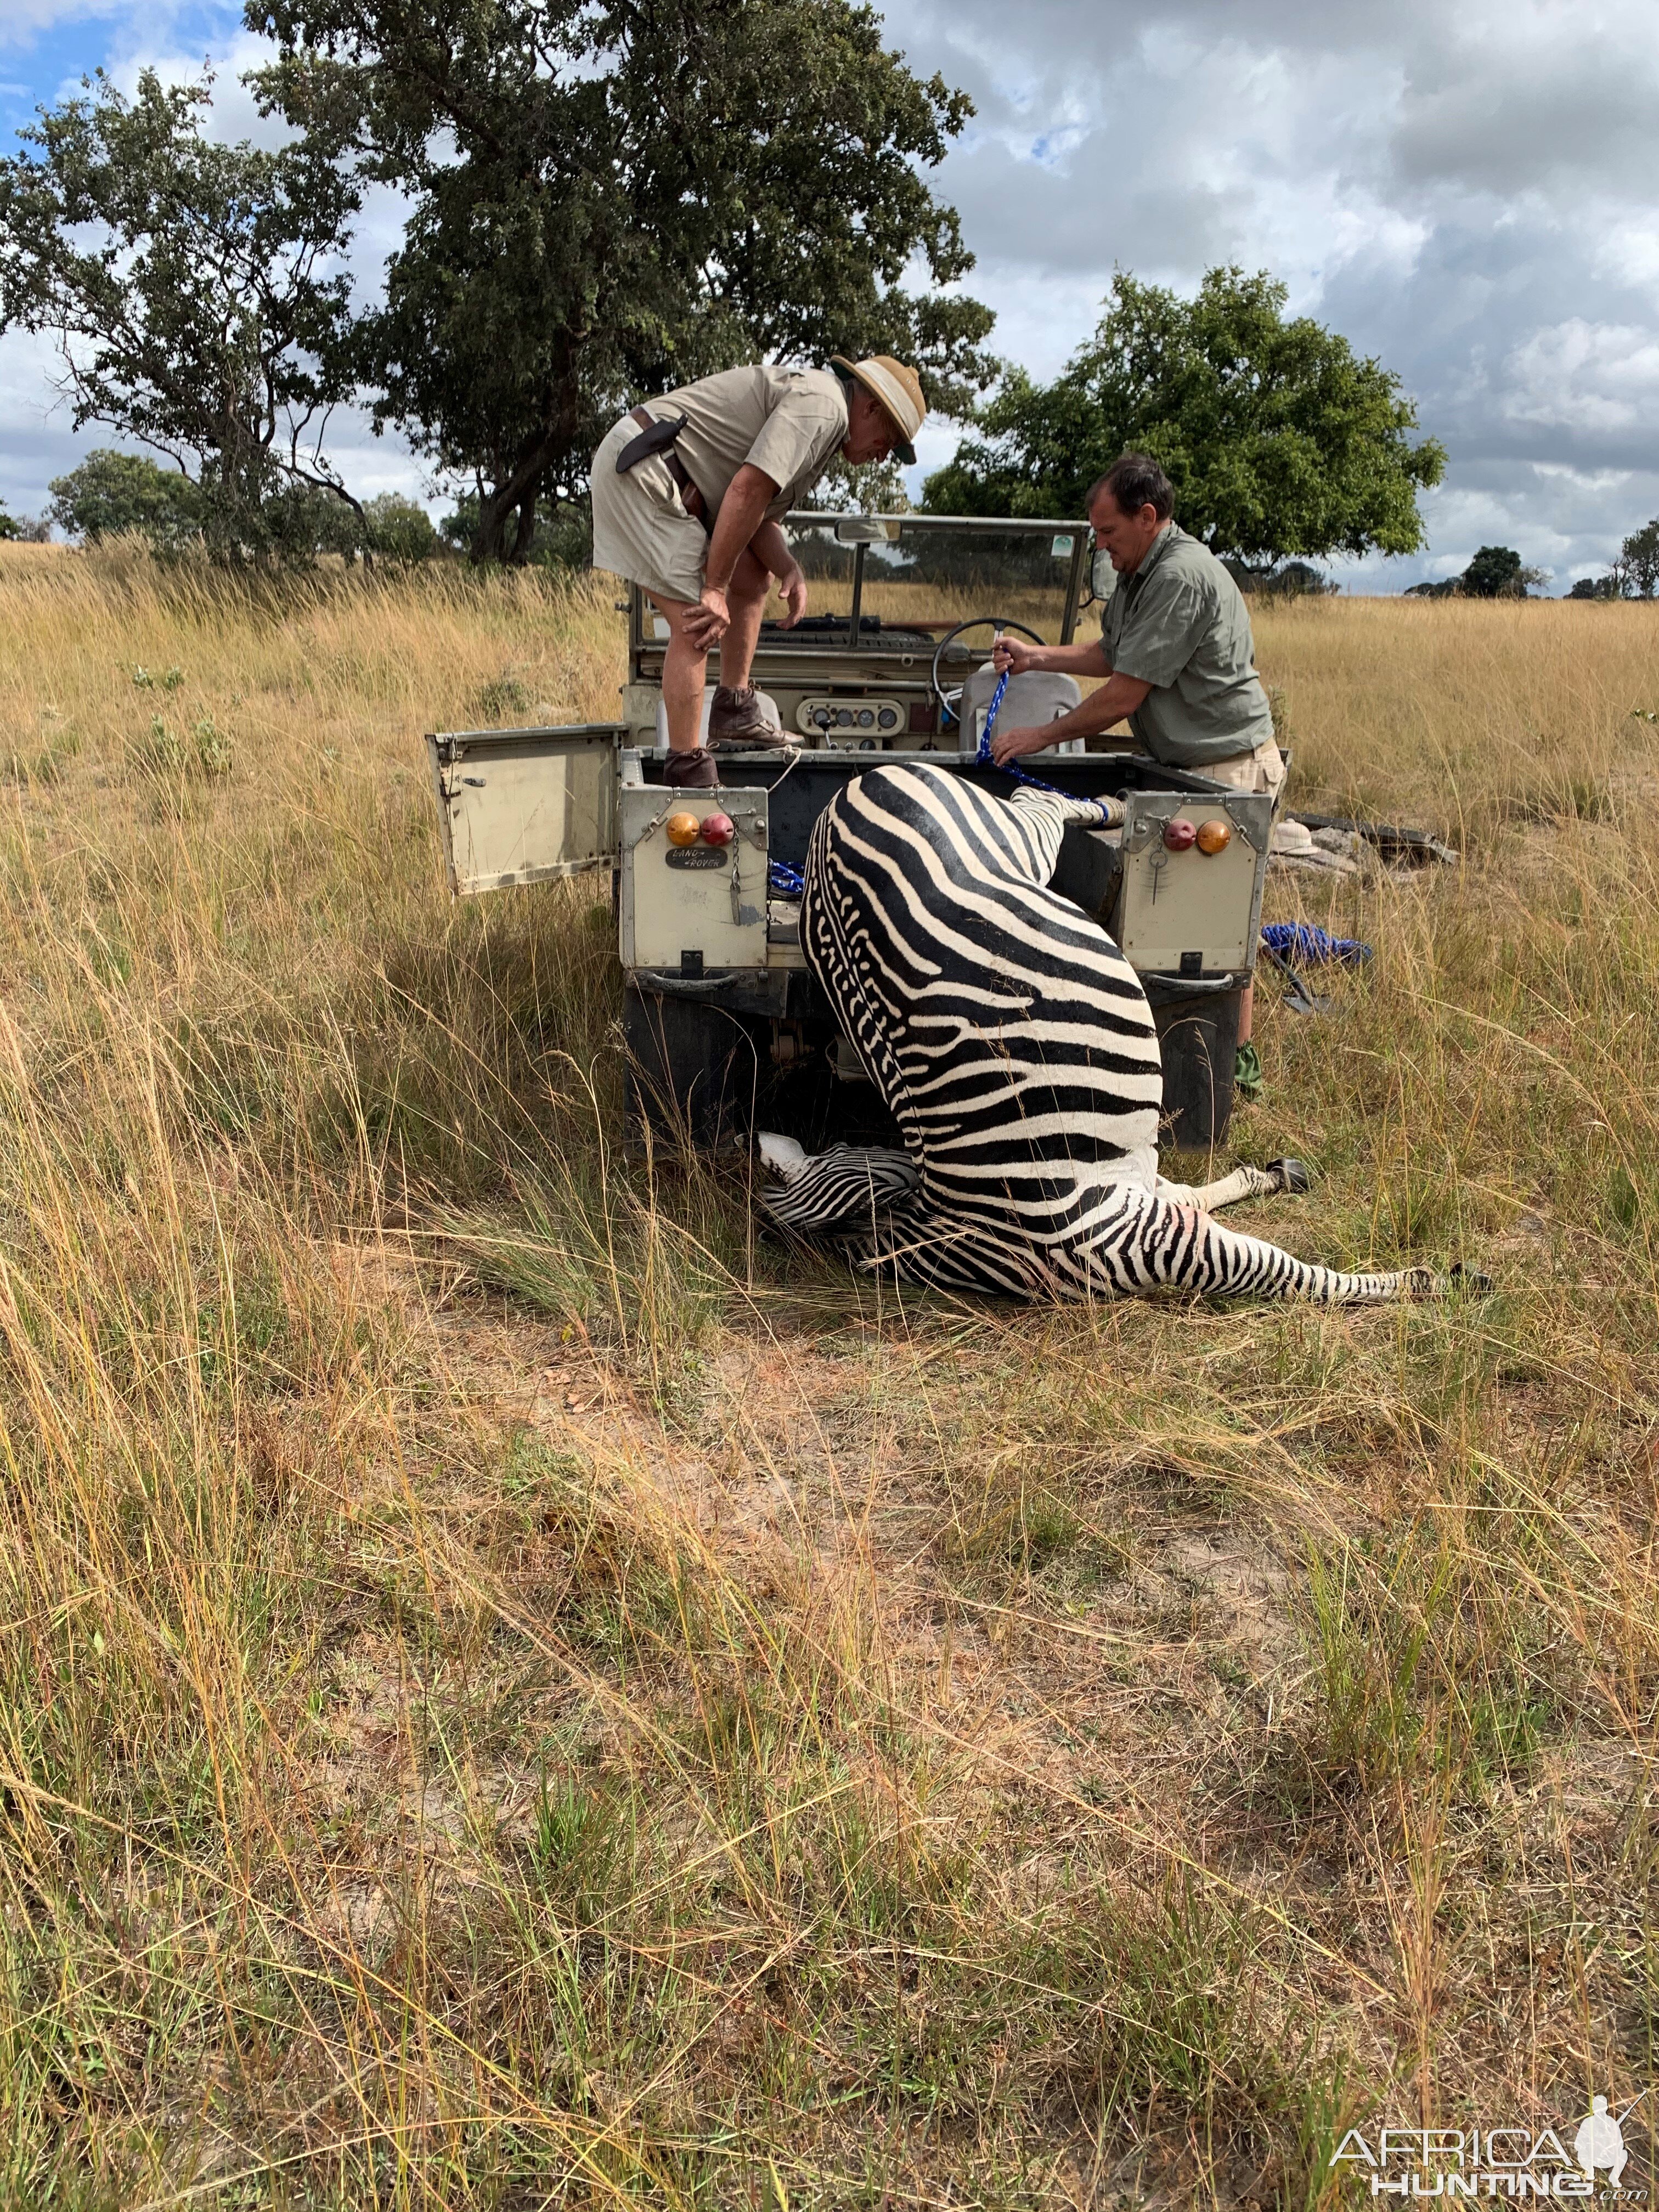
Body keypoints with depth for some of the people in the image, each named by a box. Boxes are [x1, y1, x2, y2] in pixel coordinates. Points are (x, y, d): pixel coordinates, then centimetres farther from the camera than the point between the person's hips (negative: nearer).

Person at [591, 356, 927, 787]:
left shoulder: (820, 413, 21)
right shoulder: (822, 405, -13)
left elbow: (761, 514, 18)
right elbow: (747, 490, -22)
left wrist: (789, 569, -1)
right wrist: (715, 589, -18)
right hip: (640, 471, -11)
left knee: (754, 578, 16)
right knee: (696, 626, -14)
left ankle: (734, 717, 21)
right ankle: (688, 774, -10)